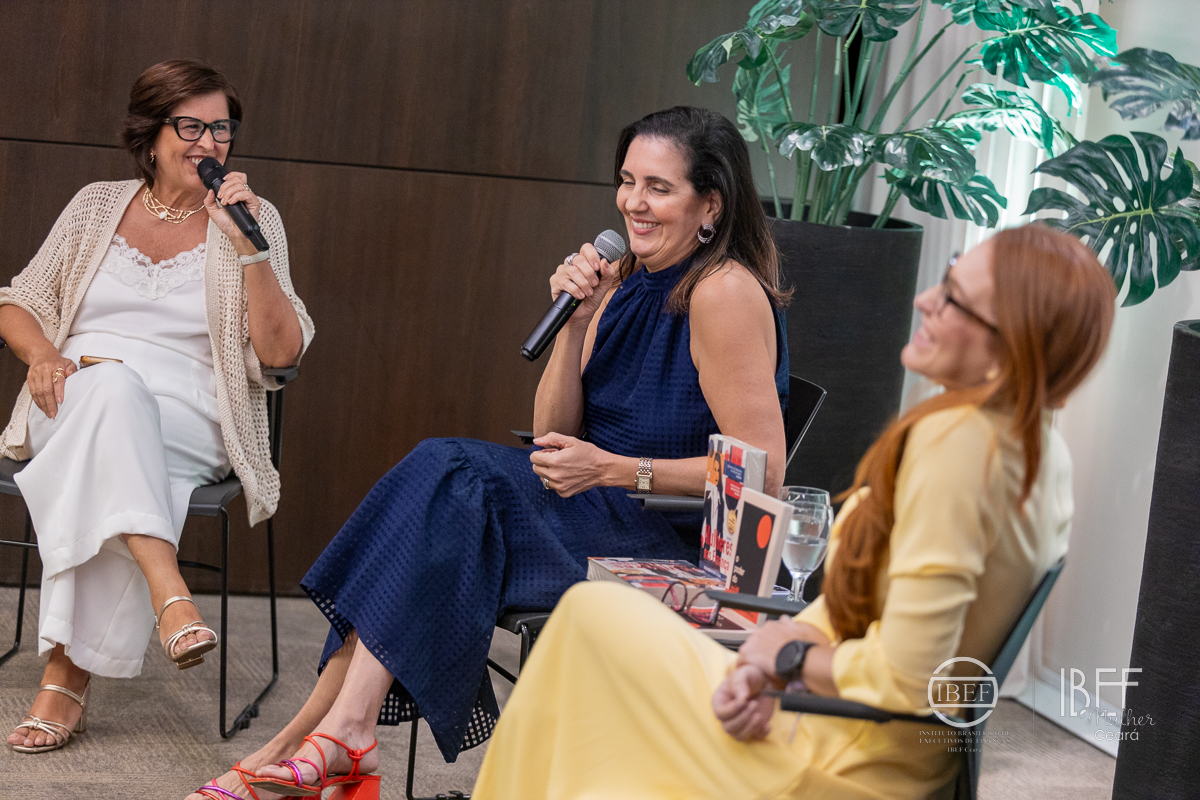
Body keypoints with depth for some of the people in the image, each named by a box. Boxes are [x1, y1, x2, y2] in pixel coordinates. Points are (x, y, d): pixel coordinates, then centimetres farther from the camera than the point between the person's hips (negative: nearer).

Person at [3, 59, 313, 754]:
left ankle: (68, 675, -34)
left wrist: (247, 247, -11)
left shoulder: (253, 219, 10)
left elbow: (280, 352, -1)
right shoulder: (98, 205, 16)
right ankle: (169, 594, -51)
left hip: (183, 425, -1)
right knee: (111, 385, -37)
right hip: (73, 404, 1)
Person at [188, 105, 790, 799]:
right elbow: (553, 433, 8)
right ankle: (339, 733, -20)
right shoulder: (629, 278, 12)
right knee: (443, 475, -17)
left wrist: (612, 469, -19)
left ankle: (330, 735, -20)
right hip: (599, 511, 8)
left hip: (684, 541, -8)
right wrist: (577, 320, -7)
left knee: (448, 481, -22)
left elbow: (765, 474, -17)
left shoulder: (726, 293, -13)